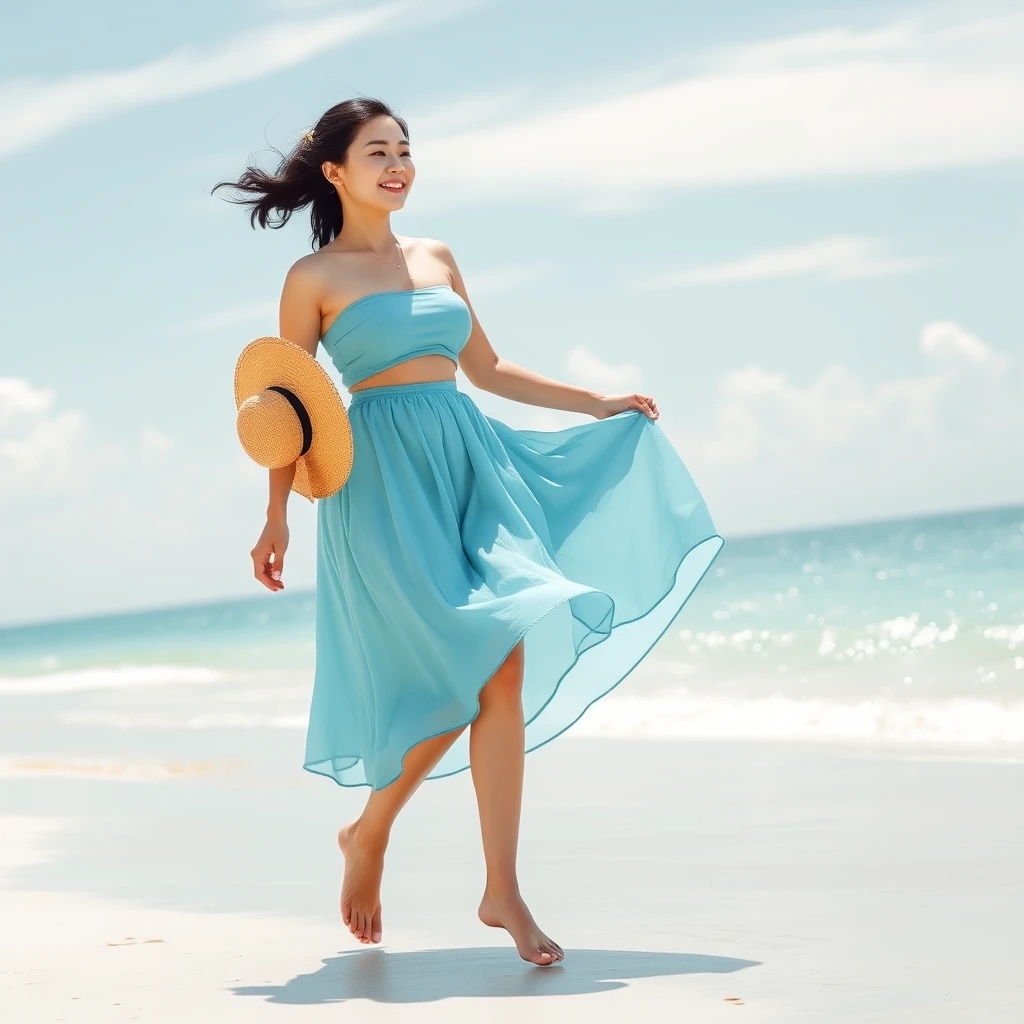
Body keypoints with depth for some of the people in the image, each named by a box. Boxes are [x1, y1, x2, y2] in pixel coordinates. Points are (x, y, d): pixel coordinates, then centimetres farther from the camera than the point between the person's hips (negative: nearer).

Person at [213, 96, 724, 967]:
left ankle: (502, 889, 1)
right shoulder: (314, 277, 2)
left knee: (504, 670, -5)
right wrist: (278, 517, -6)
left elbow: (486, 366, 25)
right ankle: (369, 834, 5)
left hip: (471, 459, 5)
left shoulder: (436, 259, 18)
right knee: (468, 670, -14)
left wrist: (594, 403, 24)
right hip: (383, 473, -5)